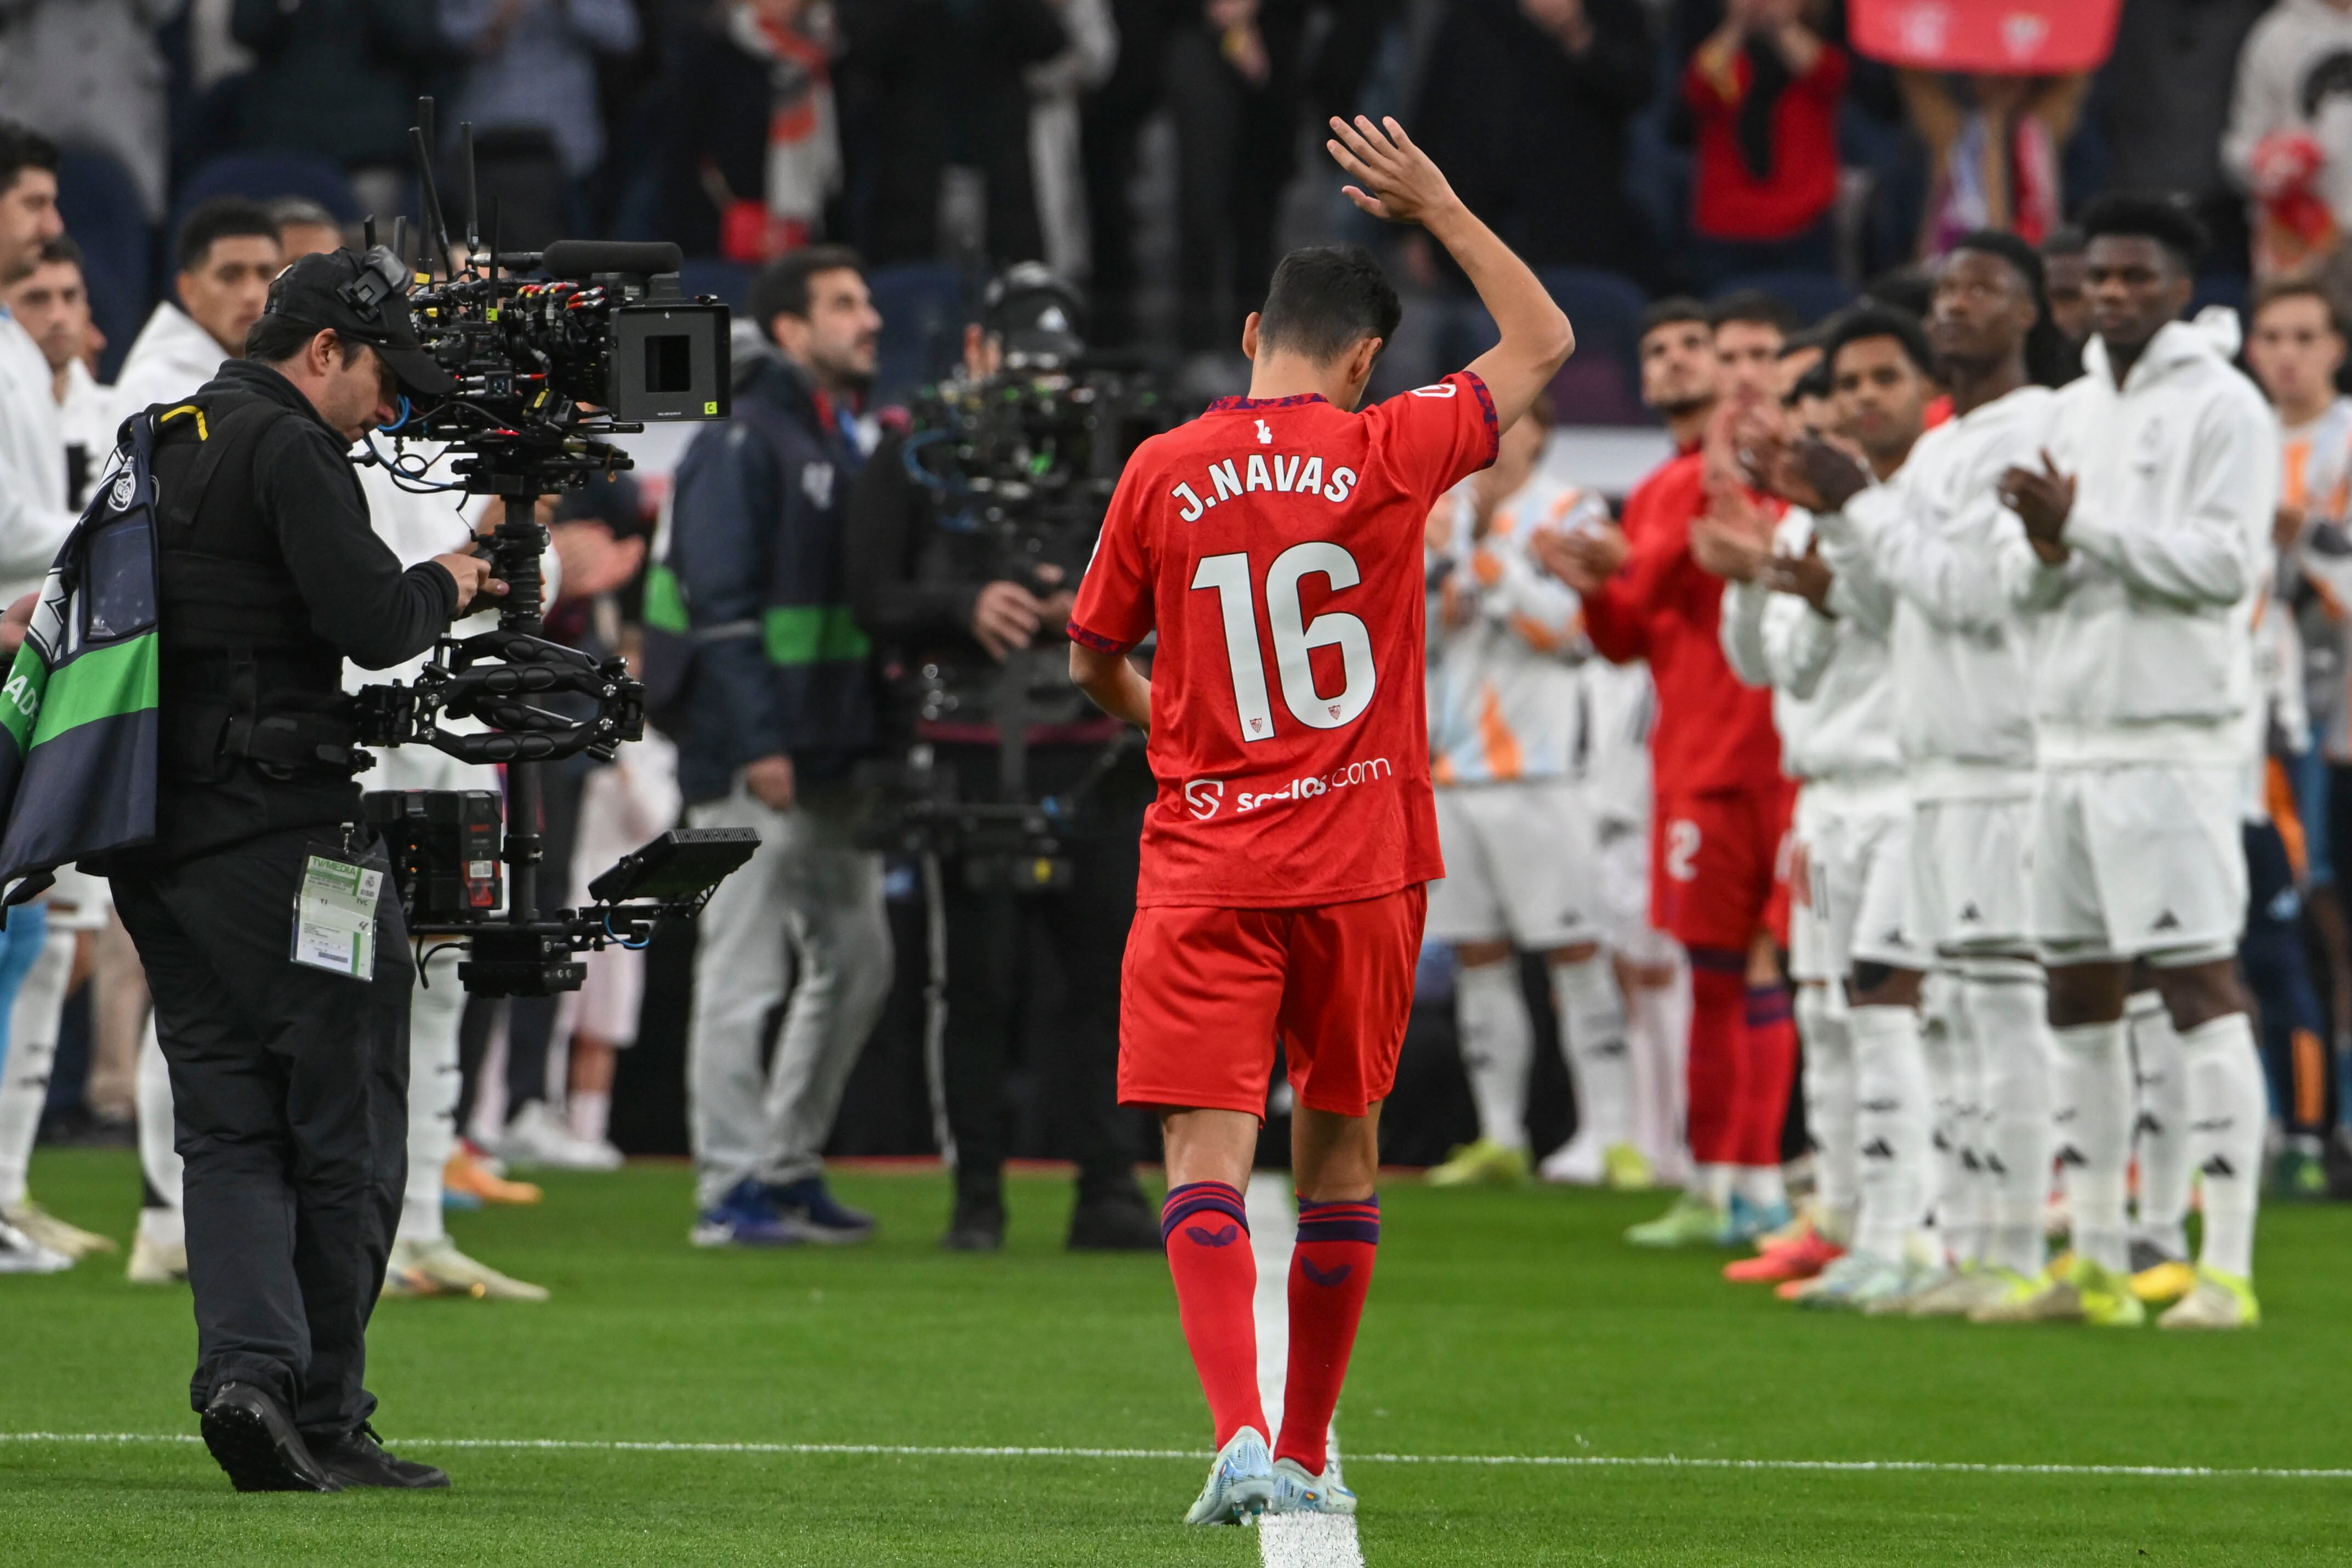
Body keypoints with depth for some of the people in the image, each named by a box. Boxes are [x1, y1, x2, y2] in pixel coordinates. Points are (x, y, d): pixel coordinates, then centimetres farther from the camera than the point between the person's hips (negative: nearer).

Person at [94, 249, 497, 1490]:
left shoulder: (159, 443, 17)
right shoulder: (288, 446, -9)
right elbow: (370, 622, -17)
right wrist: (443, 586, 4)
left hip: (152, 830, 8)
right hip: (274, 828, -8)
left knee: (229, 1127, 6)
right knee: (343, 1128, 1)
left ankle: (244, 1366, -13)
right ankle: (324, 1419, 2)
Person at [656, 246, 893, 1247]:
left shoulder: (848, 443, 18)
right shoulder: (742, 443, -10)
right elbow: (720, 602, -16)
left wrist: (873, 733, 14)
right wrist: (757, 744, -22)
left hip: (834, 756, 9)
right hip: (755, 759, -9)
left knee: (855, 958, 12)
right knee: (743, 976, -5)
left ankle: (789, 1165, 21)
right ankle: (733, 1189, -2)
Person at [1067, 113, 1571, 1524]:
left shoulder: (1163, 472, 0)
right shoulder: (1389, 454, -3)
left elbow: (1095, 661, 13)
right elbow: (1545, 344, 12)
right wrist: (1439, 210, 18)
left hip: (1205, 865, -1)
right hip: (1363, 861, 1)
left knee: (1208, 1157, -7)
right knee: (1340, 1153, 15)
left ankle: (1241, 1438, -26)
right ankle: (1307, 1454, 23)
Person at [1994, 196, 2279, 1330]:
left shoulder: (2219, 407, -5)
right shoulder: (2074, 412, 16)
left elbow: (2228, 561, -16)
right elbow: (2020, 582, 13)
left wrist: (2085, 525, -17)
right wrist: (2044, 547, -9)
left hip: (2173, 739, -8)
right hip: (2071, 735, 8)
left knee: (2201, 984, -10)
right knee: (2078, 995, 9)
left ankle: (2227, 1269, -11)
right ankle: (2095, 1262, 15)